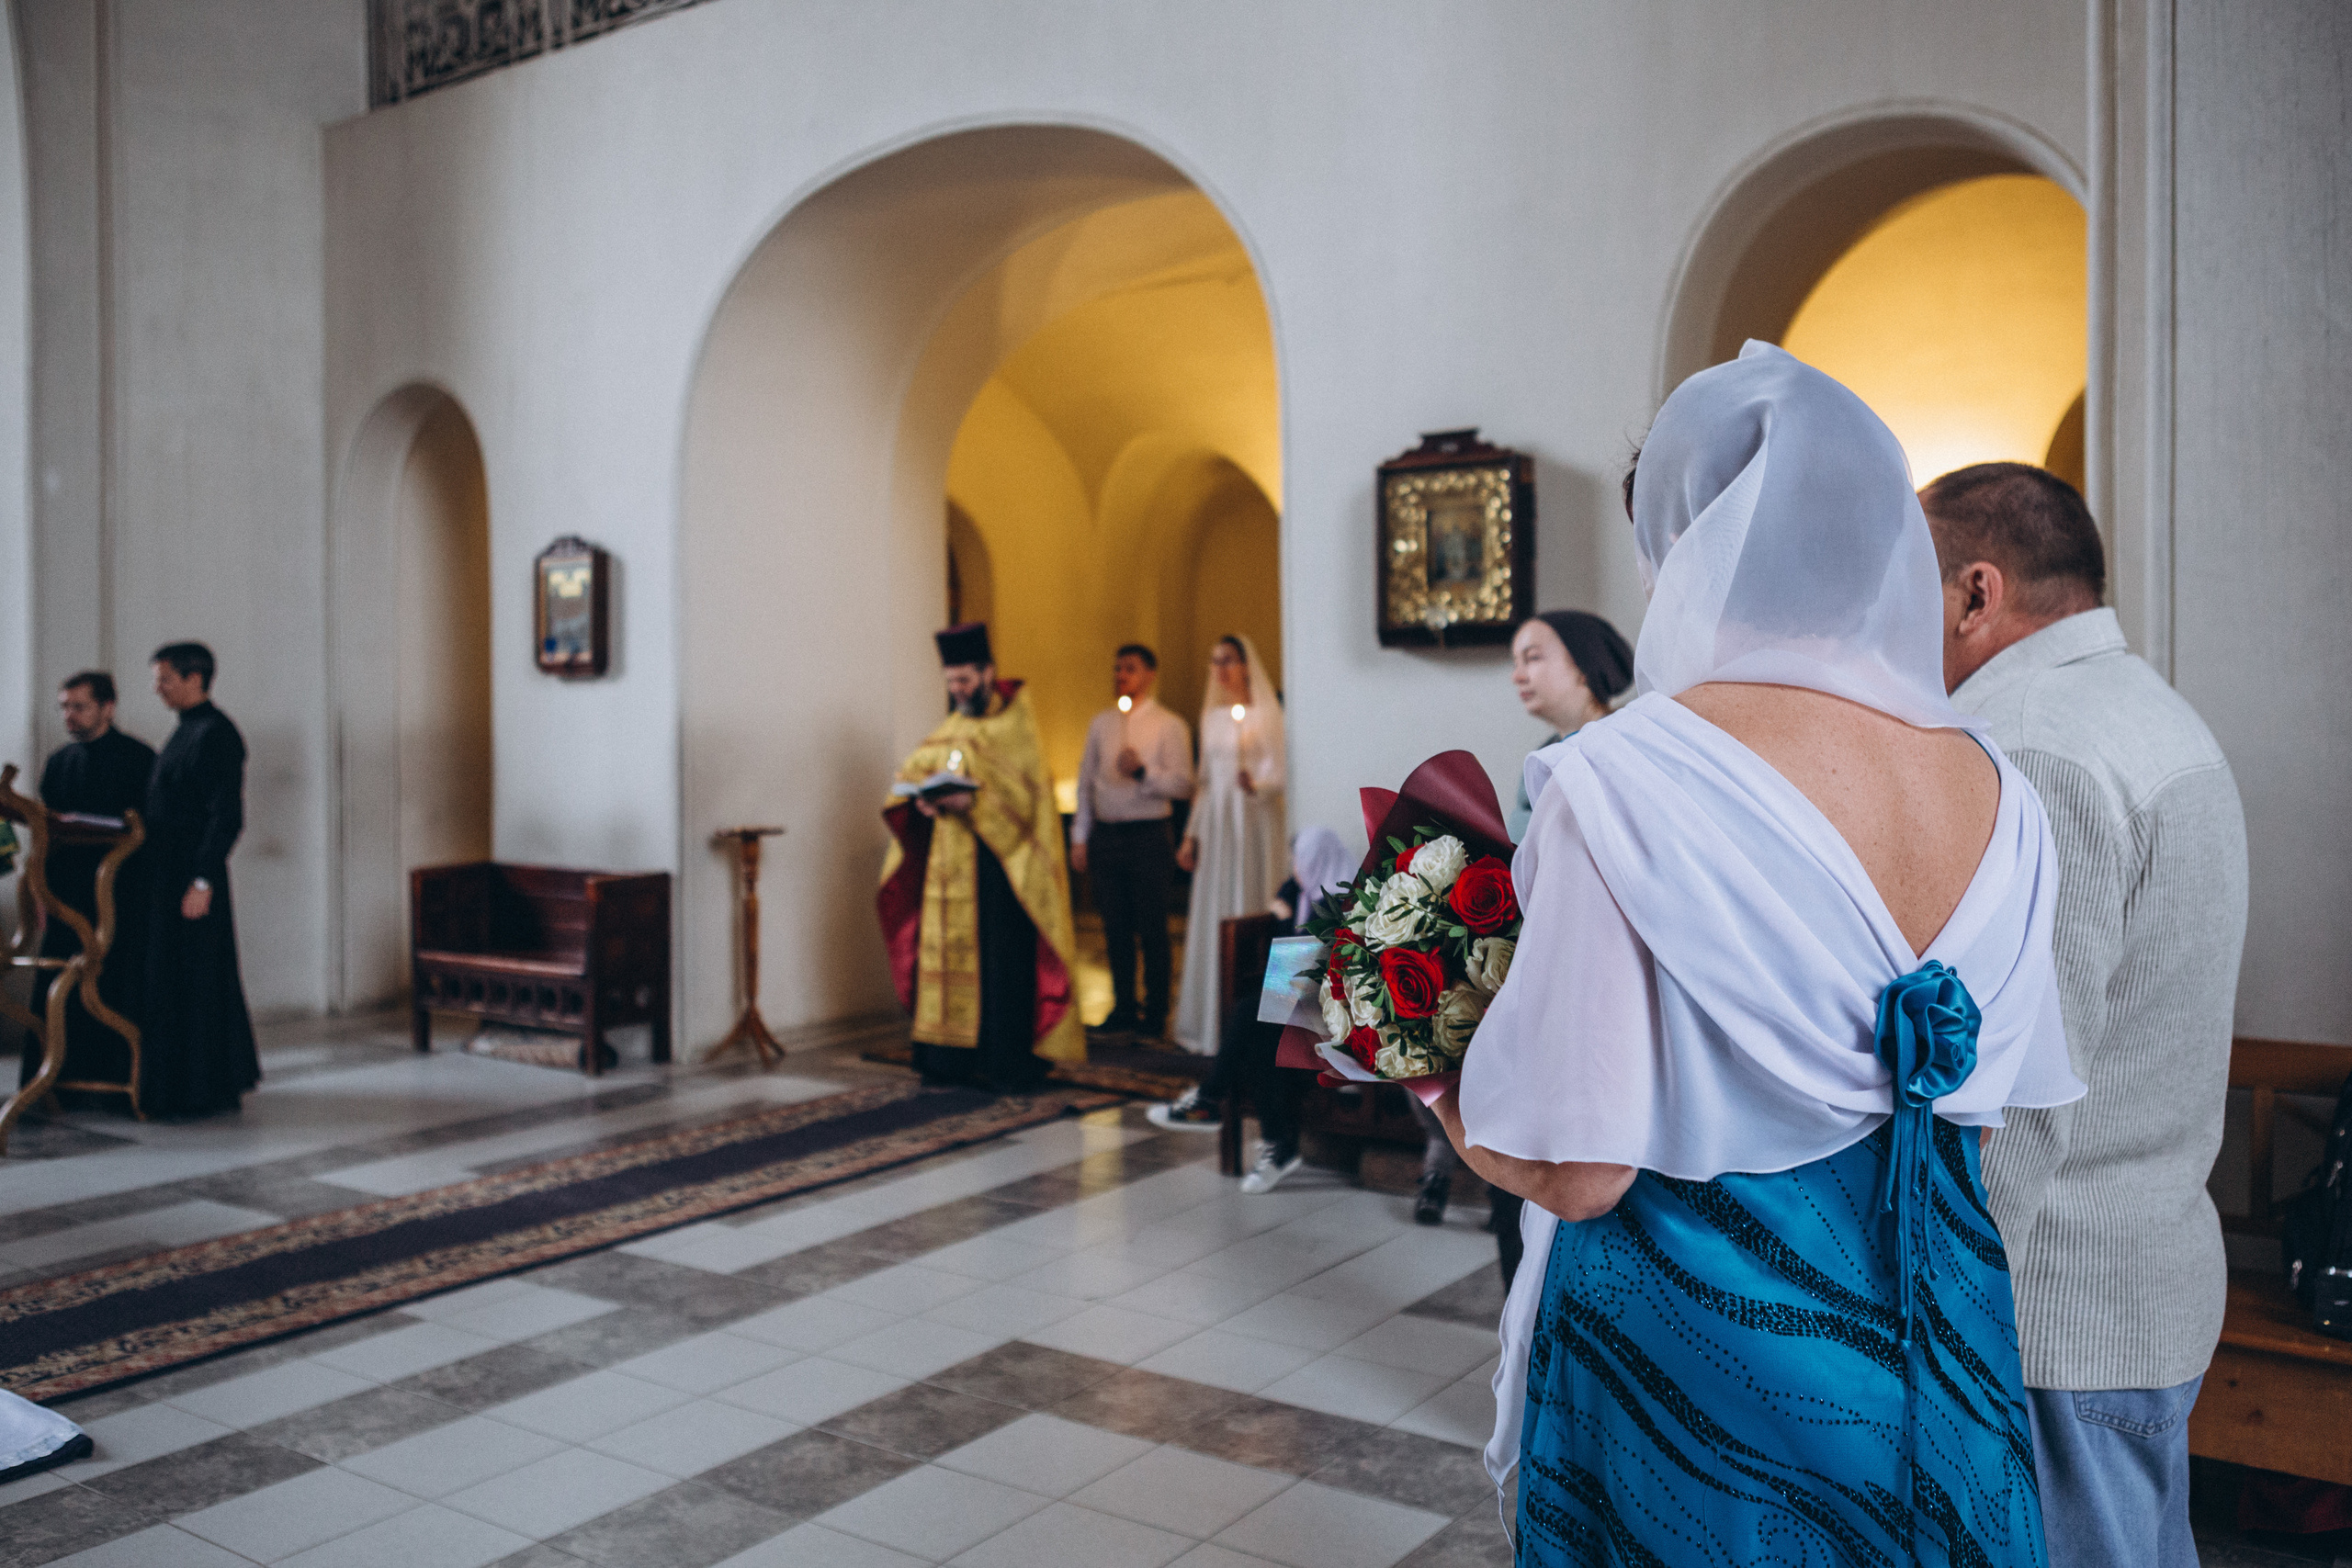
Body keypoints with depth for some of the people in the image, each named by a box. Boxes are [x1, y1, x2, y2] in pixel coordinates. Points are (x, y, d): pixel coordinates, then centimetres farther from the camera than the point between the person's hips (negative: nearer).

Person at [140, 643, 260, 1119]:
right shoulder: (186, 731, 16)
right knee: (167, 981, 14)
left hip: (191, 875, -10)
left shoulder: (216, 735, -14)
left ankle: (202, 1089, 3)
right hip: (167, 873, 10)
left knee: (192, 984, -5)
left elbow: (227, 818, -20)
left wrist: (202, 881, -22)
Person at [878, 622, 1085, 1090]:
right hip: (951, 862, 6)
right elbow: (912, 774, 12)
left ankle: (1007, 1062, -1)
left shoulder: (1013, 724, -3)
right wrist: (923, 798, -10)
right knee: (950, 952, 5)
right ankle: (953, 1056, 11)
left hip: (1000, 859, -6)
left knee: (1001, 959, -6)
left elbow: (1023, 792, -13)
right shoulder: (949, 729, 17)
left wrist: (972, 802, -25)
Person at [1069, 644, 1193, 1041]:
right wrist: (1080, 839, 11)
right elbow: (1086, 781, 15)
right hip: (1106, 836, 4)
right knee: (1115, 928, 8)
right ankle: (1124, 1008, 19)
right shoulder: (1101, 723, 13)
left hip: (1148, 836, -4)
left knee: (1152, 930, 0)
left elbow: (1184, 785, -10)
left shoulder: (1169, 726, -2)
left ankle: (1155, 1013, 11)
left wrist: (1143, 771, -24)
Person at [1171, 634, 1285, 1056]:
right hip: (1215, 824, 6)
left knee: (1249, 912, -7)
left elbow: (1277, 775, -9)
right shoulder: (1211, 717, 15)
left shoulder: (1267, 714, -4)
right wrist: (1192, 834, 14)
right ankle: (1212, 1023, 10)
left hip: (1253, 824, -6)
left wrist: (1255, 785, -30)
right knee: (1212, 917, 5)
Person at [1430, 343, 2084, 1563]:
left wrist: (1425, 1065, -4)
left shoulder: (1628, 781, -25)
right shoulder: (1993, 786, -5)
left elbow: (1574, 1172, -23)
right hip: (1934, 1326, 6)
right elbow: (1981, 1104, 7)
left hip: (1699, 1359, -5)